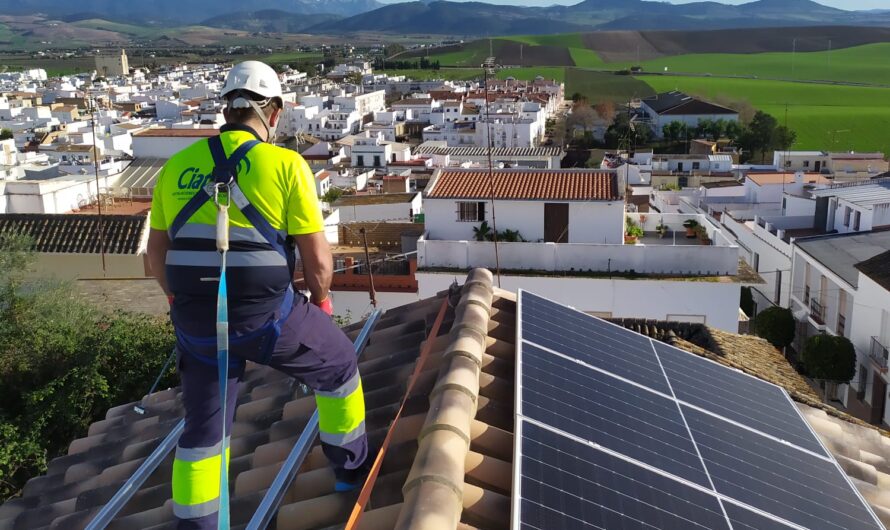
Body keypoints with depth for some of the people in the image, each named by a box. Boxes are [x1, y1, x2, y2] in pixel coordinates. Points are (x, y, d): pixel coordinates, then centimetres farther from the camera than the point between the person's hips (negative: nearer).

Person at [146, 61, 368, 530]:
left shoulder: (177, 166, 6)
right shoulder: (285, 165, -8)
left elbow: (157, 252, 14)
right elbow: (316, 258, -9)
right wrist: (321, 300, 13)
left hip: (196, 321, 4)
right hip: (267, 316, -4)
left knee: (202, 428, 22)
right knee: (337, 364, 25)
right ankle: (352, 465, 40)